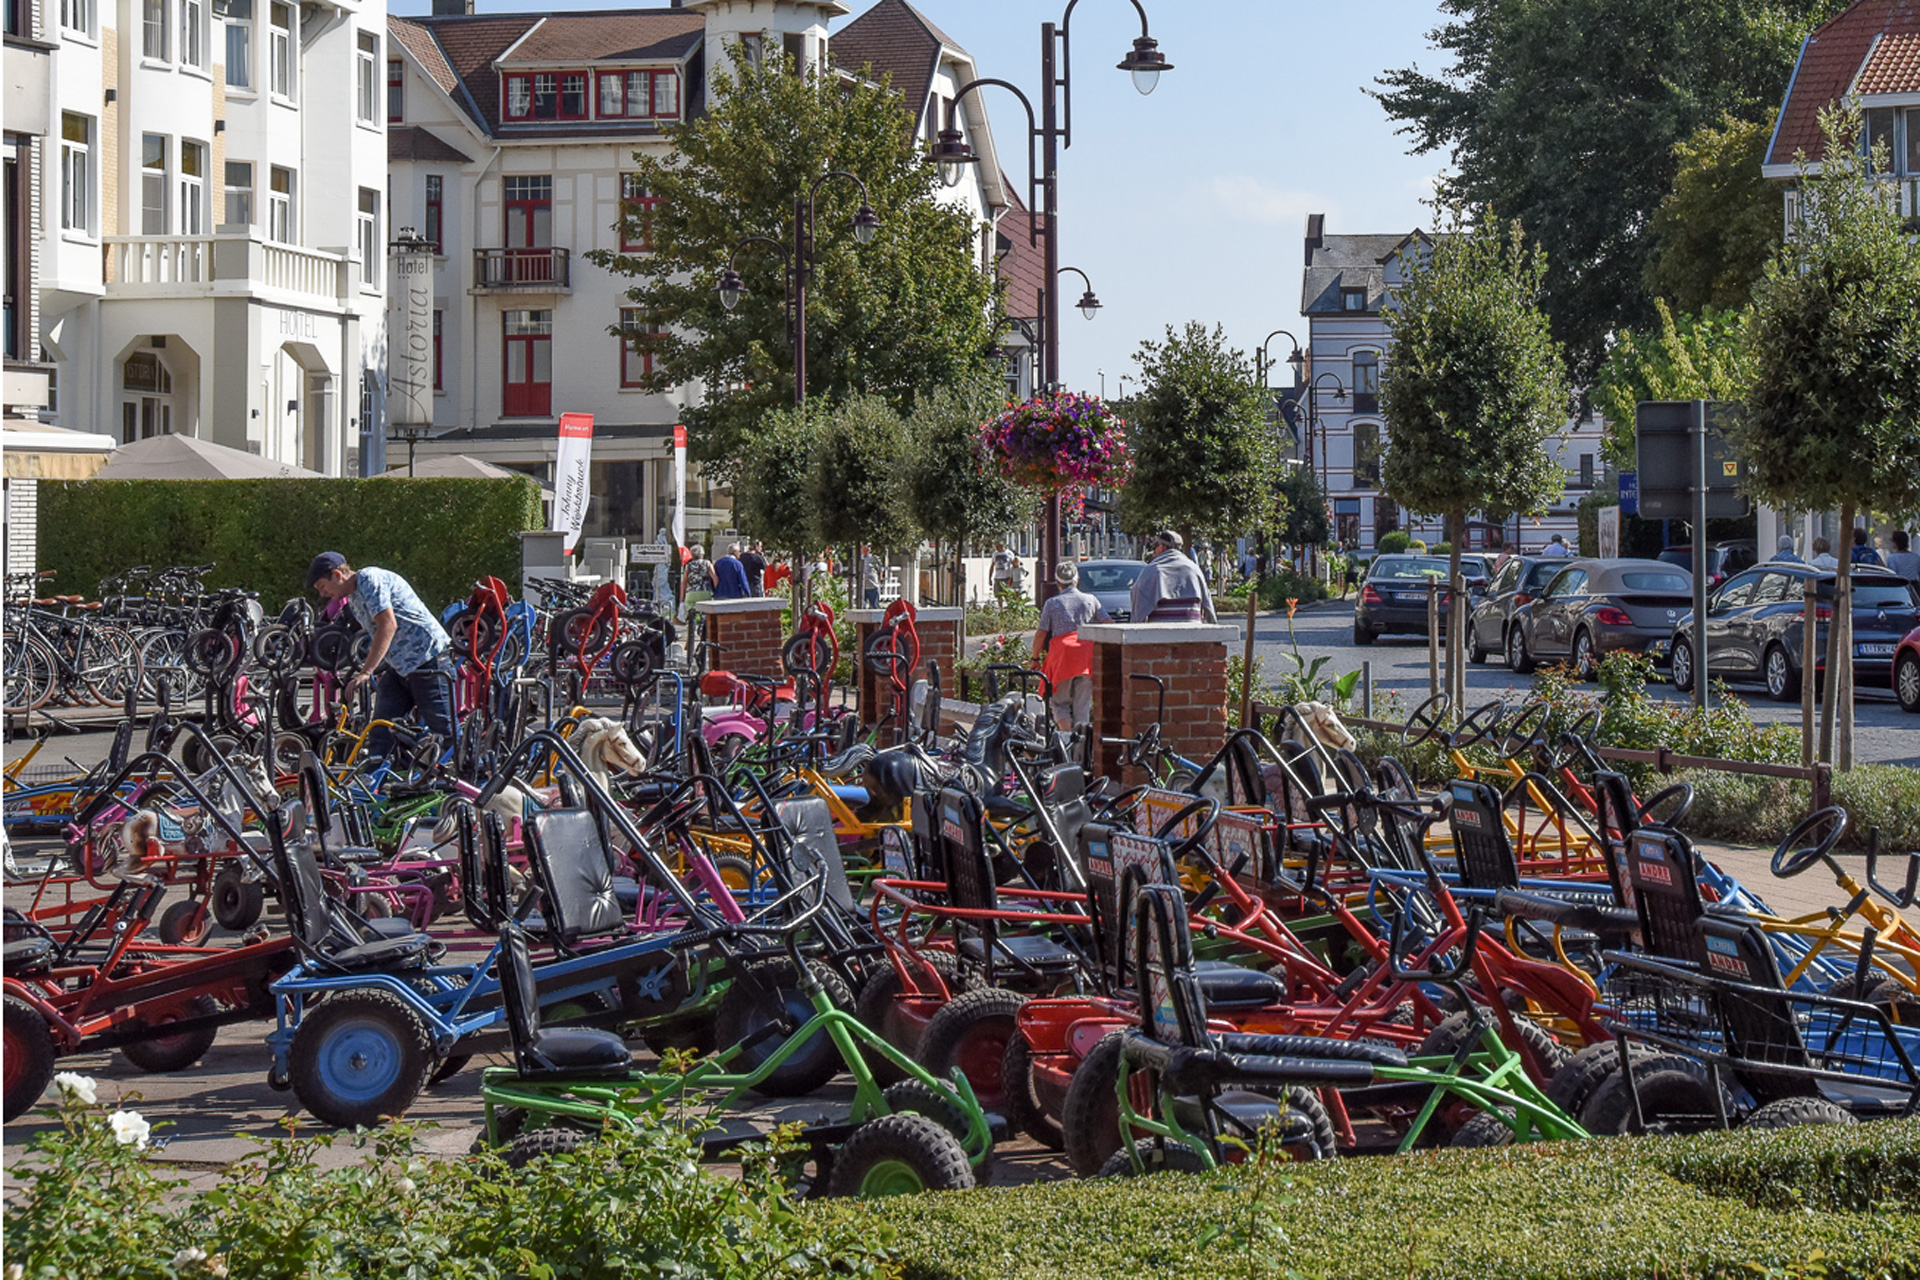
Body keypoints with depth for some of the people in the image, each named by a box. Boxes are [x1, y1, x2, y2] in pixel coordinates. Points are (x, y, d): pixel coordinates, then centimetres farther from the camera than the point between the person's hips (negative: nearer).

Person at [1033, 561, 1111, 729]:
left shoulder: (1052, 603, 7)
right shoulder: (1090, 600, 13)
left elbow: (1041, 634, 2)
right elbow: (1109, 623, 11)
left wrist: (1035, 658, 11)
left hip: (1062, 652, -2)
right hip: (1087, 655, 2)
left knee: (1059, 702, 6)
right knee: (1082, 704, 10)